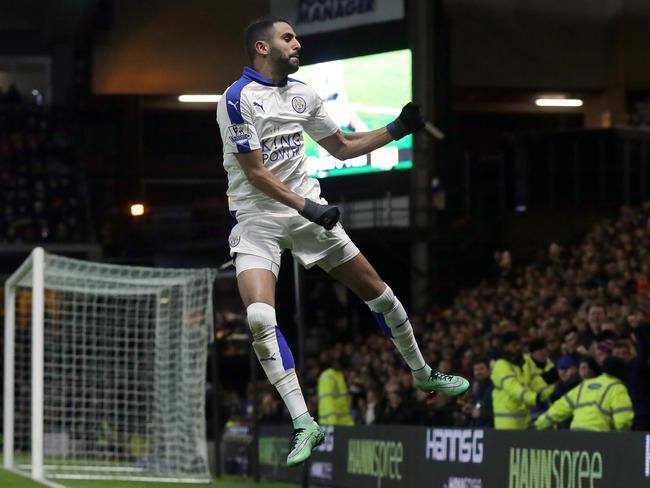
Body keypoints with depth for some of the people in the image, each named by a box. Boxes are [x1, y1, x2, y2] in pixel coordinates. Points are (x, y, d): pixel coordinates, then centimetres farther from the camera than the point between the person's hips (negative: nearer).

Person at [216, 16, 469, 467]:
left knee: (377, 291, 8)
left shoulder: (303, 94, 8)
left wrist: (396, 130, 10)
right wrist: (304, 206, -24)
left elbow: (342, 147, 19)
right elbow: (255, 171, -18)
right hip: (258, 221, -6)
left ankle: (422, 372, 32)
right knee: (259, 317, -25)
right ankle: (304, 425, -23)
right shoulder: (238, 99, -14)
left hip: (309, 210, 6)